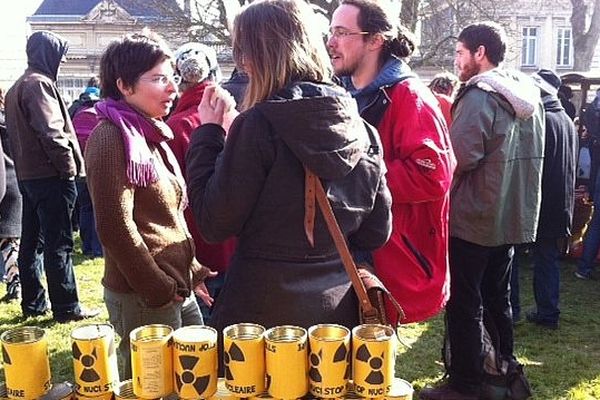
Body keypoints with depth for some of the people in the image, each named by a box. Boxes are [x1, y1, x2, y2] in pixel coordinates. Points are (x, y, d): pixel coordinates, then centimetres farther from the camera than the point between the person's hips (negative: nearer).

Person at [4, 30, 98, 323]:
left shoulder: (17, 87, 19)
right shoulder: (39, 83, -13)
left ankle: (33, 303, 21)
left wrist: (22, 164, 17)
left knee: (32, 241, 13)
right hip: (50, 176, -10)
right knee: (59, 245, -5)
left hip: (27, 175, 10)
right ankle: (66, 308, 1)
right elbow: (51, 132, -21)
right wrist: (69, 167, -14)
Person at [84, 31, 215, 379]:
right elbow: (115, 226, -20)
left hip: (177, 289, 9)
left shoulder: (150, 134, 13)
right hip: (144, 297, -9)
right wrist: (159, 290, -16)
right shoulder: (112, 137, -14)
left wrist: (190, 269, 14)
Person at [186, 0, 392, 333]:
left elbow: (215, 224, -13)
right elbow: (376, 231, 4)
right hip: (336, 308, 5)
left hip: (264, 310, -5)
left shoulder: (259, 124, -17)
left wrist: (208, 133, -5)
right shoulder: (359, 127, -1)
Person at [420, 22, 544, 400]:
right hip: (513, 215, 8)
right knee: (498, 297, 19)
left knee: (464, 303, 2)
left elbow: (459, 157, -25)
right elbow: (528, 156, 16)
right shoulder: (529, 96, 10)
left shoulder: (480, 96, -16)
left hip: (474, 217, -8)